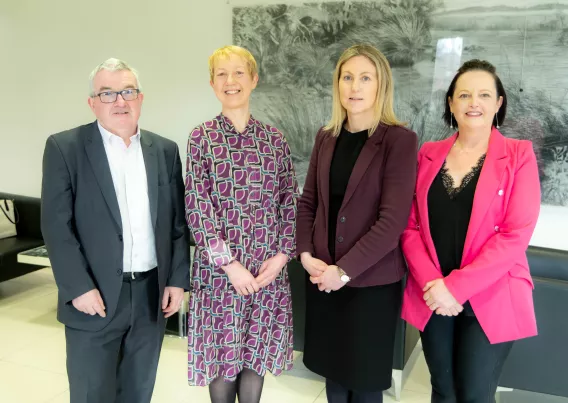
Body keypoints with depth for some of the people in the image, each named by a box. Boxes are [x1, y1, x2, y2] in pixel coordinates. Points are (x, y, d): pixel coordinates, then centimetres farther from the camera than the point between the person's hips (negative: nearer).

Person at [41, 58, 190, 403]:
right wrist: (80, 287, -15)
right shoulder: (65, 147, -4)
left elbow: (178, 222, 8)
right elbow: (57, 225, -9)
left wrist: (177, 279, 3)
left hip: (152, 294, 4)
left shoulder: (165, 151, 7)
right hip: (95, 297, -3)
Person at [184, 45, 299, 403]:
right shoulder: (202, 138, -3)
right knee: (222, 353, 9)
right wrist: (228, 263, -14)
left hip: (268, 266, 2)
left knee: (256, 352, 13)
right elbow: (197, 206, -8)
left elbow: (290, 201, 5)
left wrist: (282, 254, -7)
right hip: (219, 267, -2)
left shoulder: (274, 139, 5)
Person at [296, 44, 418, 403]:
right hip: (323, 277, 5)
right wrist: (306, 254, -4)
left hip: (372, 281, -4)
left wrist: (345, 270, -16)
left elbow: (393, 219, -15)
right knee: (333, 370, 16)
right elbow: (308, 201, 10)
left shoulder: (399, 140, -10)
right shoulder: (326, 137, 7)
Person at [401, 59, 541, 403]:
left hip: (490, 299, -3)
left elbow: (516, 234, -12)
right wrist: (432, 283, -12)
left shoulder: (518, 155, -4)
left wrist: (456, 286, -17)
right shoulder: (428, 154, 5)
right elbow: (411, 226, 2)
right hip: (433, 298, 3)